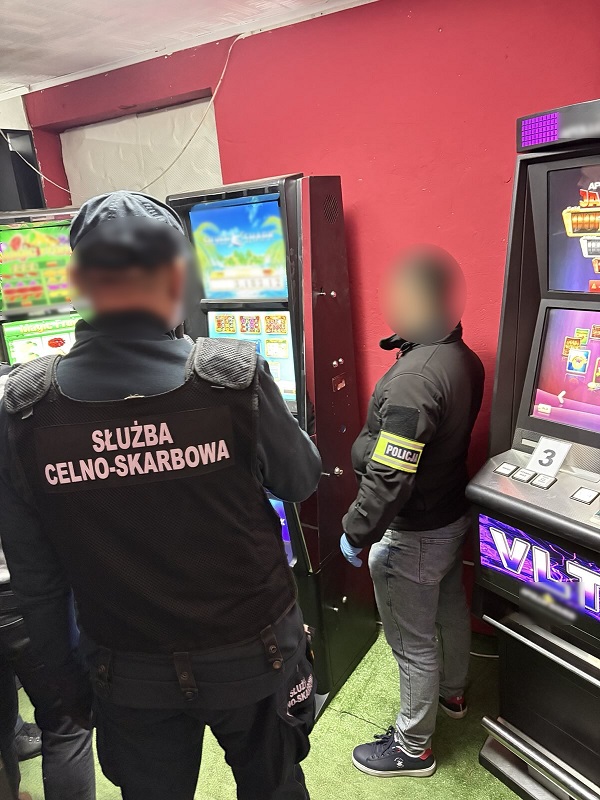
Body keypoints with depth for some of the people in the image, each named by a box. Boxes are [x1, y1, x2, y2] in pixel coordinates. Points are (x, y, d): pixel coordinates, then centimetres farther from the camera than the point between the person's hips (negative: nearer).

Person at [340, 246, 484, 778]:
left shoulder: (413, 378, -31)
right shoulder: (465, 359, -3)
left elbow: (389, 478, -30)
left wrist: (356, 533, -18)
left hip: (412, 535, -9)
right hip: (454, 514, 9)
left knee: (413, 643, 11)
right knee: (450, 609, 29)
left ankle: (412, 748, 34)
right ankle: (452, 693, 55)